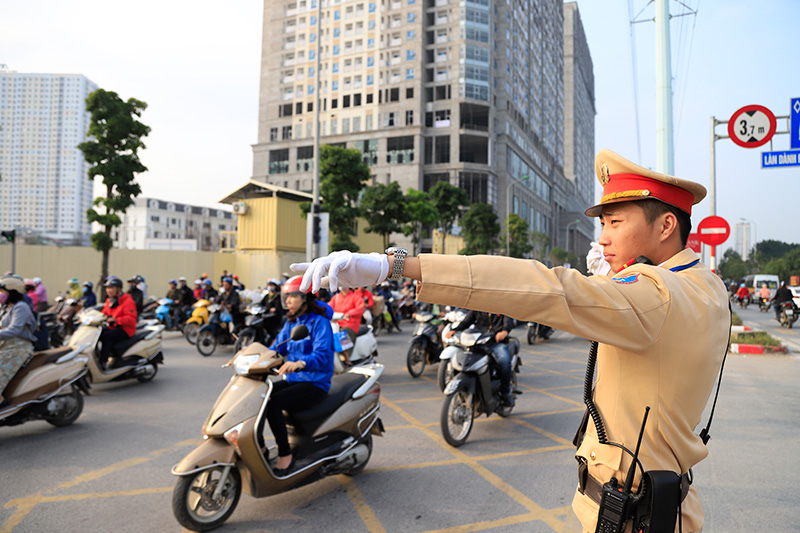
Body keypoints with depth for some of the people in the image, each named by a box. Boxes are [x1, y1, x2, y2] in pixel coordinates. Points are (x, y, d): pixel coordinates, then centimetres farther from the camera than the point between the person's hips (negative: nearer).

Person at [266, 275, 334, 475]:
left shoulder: (320, 322, -11)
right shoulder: (291, 322, 14)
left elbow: (322, 355, -26)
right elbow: (277, 348, 8)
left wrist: (300, 363, -46)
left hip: (314, 383, -8)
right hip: (293, 379, 8)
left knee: (272, 403, -27)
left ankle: (285, 455, -15)